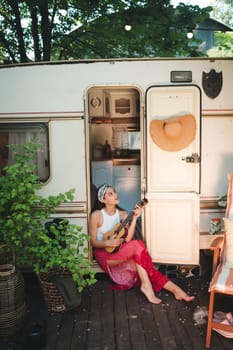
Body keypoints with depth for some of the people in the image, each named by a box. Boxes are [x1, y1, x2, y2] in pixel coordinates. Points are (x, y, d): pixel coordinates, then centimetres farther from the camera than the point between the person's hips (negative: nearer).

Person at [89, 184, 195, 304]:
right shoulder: (96, 215, -10)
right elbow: (93, 242, -8)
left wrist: (134, 218, -21)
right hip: (104, 253, -5)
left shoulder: (122, 214, 2)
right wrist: (108, 243, -26)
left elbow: (128, 239, -12)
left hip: (119, 251, 5)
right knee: (137, 245, -28)